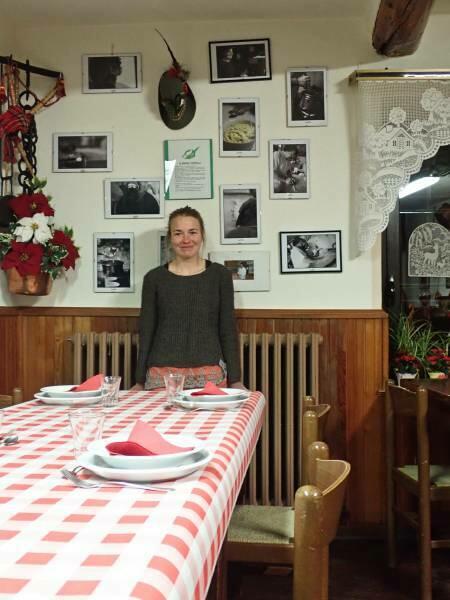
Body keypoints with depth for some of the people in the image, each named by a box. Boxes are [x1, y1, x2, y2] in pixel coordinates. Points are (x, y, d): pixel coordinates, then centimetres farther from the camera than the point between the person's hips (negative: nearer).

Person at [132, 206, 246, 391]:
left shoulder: (220, 275, 4)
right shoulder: (154, 278, 4)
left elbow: (228, 330, 4)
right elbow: (146, 332, 7)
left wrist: (235, 379, 1)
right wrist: (140, 381, 5)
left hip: (210, 374, 0)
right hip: (162, 374, 0)